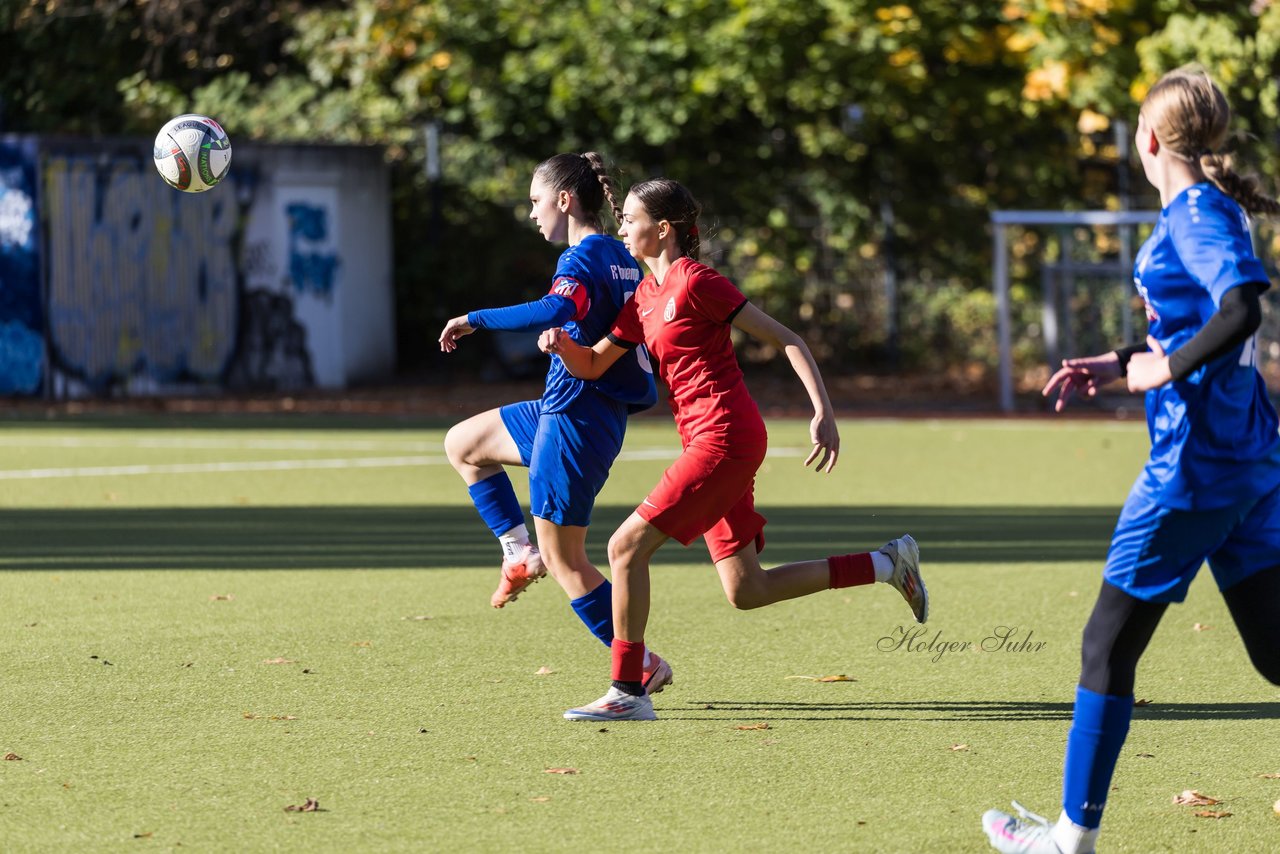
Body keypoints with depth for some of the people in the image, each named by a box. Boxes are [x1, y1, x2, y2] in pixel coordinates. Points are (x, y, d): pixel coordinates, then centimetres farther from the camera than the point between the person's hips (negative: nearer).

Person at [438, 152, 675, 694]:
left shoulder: (584, 258, -18)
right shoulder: (619, 259, 11)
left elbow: (555, 309, -38)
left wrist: (475, 320, -30)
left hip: (576, 420, -10)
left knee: (565, 561, -3)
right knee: (462, 444, 23)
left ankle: (641, 667, 1)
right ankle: (520, 551, 16)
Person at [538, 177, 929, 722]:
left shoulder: (695, 283, -10)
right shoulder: (645, 298, 16)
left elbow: (784, 339, -10)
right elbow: (592, 365, 19)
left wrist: (823, 412, -17)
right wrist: (563, 344, -4)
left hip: (725, 437, -9)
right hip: (708, 445, 9)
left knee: (627, 546, -12)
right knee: (747, 591, 10)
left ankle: (627, 692, -7)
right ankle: (887, 563, 20)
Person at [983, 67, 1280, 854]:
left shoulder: (1196, 214, -14)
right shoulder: (1209, 212, 14)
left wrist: (1166, 369, -18)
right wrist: (1119, 365, 20)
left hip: (1195, 464, -9)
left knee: (1109, 644, 2)